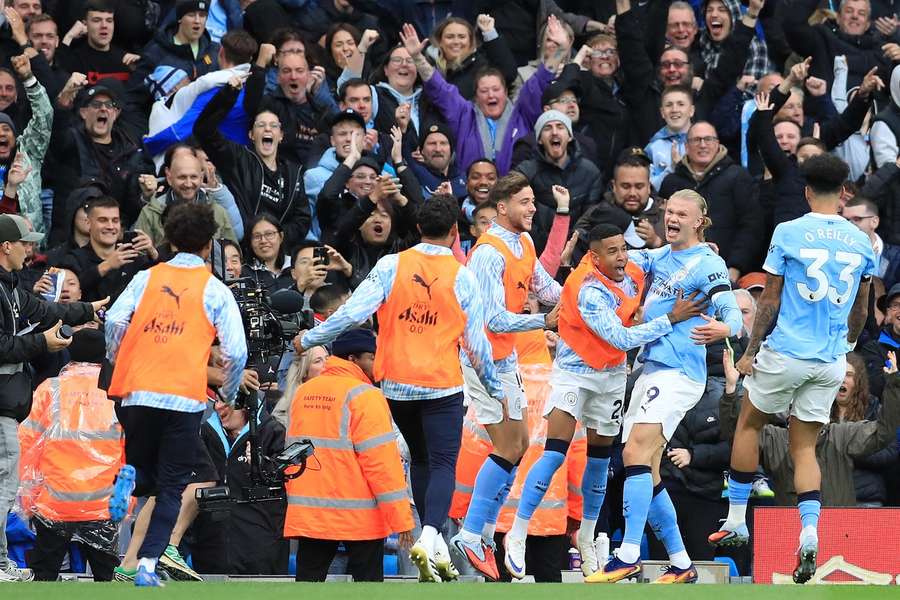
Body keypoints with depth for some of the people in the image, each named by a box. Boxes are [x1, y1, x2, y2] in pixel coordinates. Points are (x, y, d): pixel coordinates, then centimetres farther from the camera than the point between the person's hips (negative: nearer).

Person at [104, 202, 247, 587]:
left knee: (143, 474, 21)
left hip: (138, 393, 2)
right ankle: (148, 564, -8)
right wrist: (228, 395, 18)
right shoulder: (216, 290, 5)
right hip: (186, 397, -2)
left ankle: (129, 477, -15)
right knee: (171, 487, 5)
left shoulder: (146, 278, 10)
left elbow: (114, 322, -3)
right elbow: (236, 352, 0)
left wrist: (119, 368, 14)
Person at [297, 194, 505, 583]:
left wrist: (310, 340, 4)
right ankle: (429, 539, -24)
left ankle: (435, 546, 17)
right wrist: (495, 389, 16)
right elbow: (477, 343, 2)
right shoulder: (461, 277, -4)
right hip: (442, 384, -2)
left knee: (421, 459, 18)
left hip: (396, 383, 2)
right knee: (443, 463, -3)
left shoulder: (391, 266, -4)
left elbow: (354, 312, -9)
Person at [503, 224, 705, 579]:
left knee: (600, 458, 11)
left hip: (611, 374, 7)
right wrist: (671, 319, -30)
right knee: (555, 453, -16)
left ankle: (586, 539, 26)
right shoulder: (590, 292, -30)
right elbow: (622, 338, -31)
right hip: (575, 372, -6)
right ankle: (517, 536, -9)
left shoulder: (631, 270, -9)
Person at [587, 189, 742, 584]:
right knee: (646, 472, 8)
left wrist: (725, 327, -40)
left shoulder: (707, 263, -7)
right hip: (651, 370, 9)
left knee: (636, 451, -22)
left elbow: (732, 311, -17)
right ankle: (680, 564, 15)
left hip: (679, 372, -9)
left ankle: (629, 556, -27)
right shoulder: (661, 257, 16)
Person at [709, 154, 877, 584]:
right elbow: (861, 310, 14)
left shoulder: (788, 233, -7)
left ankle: (736, 521, 22)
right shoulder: (862, 242, 4)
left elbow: (770, 301, -5)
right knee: (805, 448, 10)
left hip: (786, 353, -3)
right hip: (831, 363, 3)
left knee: (749, 422, 19)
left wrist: (750, 351, 5)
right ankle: (809, 533, -11)